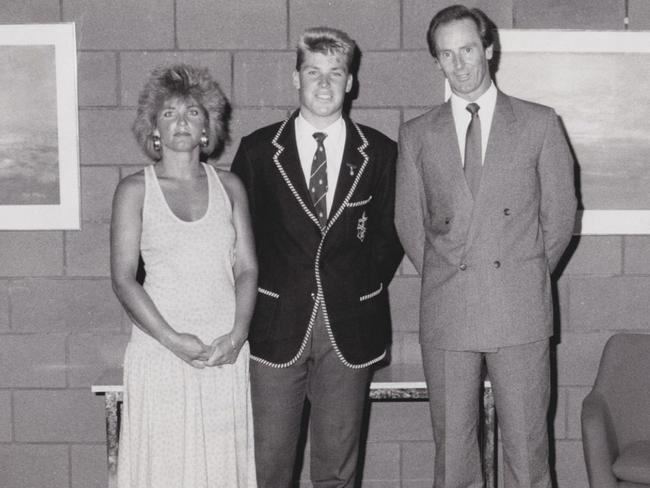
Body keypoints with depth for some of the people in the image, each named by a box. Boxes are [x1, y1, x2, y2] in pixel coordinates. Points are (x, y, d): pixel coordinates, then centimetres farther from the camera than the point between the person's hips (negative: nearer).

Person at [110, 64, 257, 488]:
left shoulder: (229, 186, 9)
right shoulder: (135, 190, 2)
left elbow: (247, 268, 7)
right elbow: (123, 279, -3)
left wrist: (237, 335, -8)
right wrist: (173, 340, -13)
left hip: (226, 353, 2)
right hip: (160, 353, -2)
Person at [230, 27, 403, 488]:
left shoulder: (380, 152, 3)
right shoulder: (257, 150, 2)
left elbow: (389, 233, 11)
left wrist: (365, 290, 4)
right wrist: (256, 301, 3)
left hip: (350, 325, 1)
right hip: (276, 324, 0)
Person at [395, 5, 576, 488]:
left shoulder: (540, 124, 5)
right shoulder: (417, 134, 9)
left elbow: (560, 213, 9)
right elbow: (409, 220, 13)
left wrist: (528, 277, 9)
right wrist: (442, 276, 10)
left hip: (520, 309, -1)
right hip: (446, 313, 1)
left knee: (527, 444, 3)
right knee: (452, 444, 6)